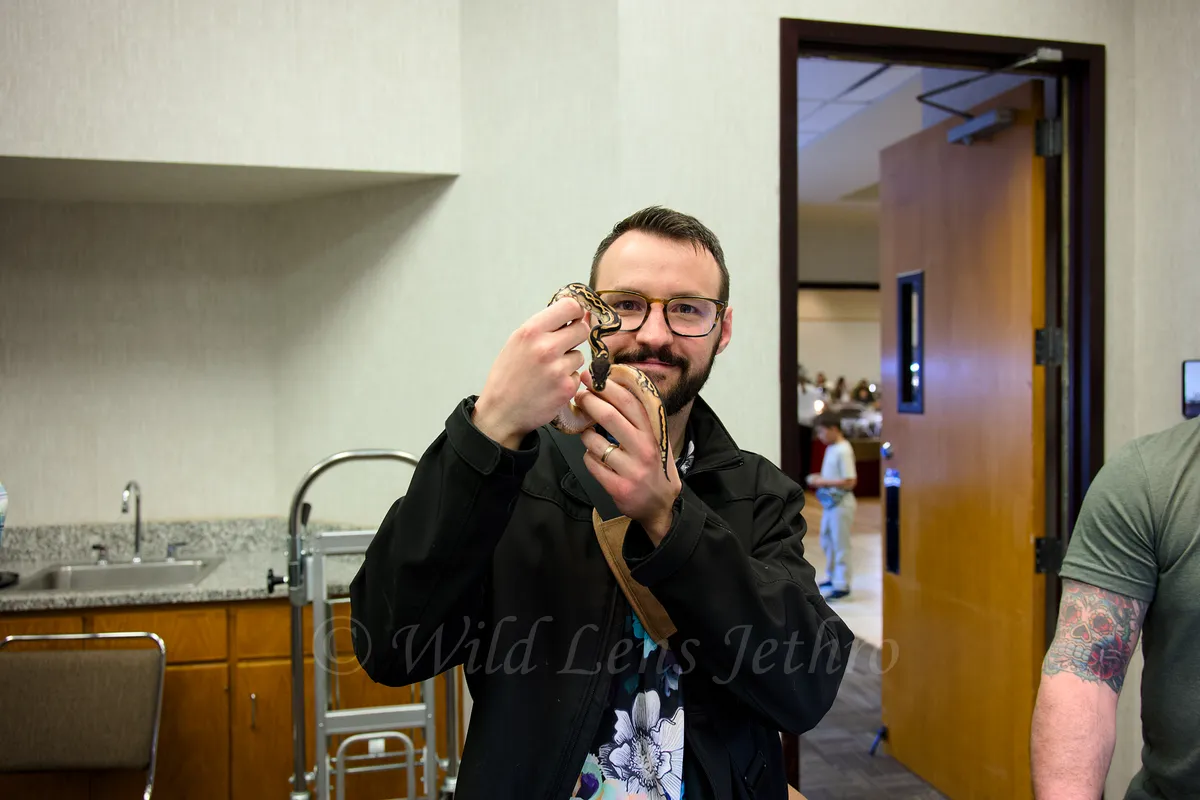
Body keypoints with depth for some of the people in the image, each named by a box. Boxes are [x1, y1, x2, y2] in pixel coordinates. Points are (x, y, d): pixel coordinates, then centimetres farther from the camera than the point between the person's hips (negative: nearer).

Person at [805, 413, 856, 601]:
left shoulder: (843, 451, -19)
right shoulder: (831, 448, 8)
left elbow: (850, 482, -23)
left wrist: (824, 482, -19)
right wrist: (819, 480, 2)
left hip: (841, 504, -9)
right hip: (830, 502, 9)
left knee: (840, 544, -2)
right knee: (826, 541, 18)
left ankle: (842, 585, 6)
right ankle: (832, 577, 32)